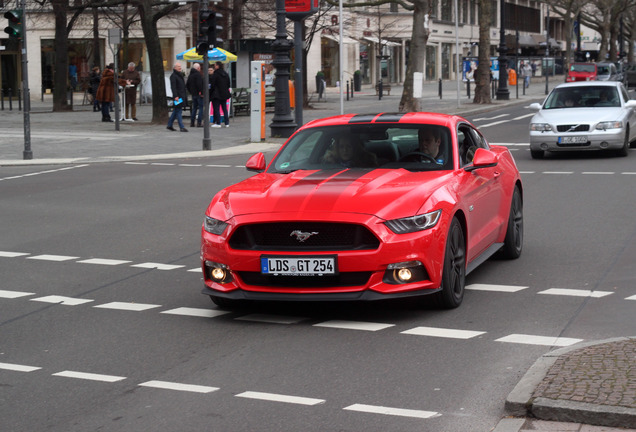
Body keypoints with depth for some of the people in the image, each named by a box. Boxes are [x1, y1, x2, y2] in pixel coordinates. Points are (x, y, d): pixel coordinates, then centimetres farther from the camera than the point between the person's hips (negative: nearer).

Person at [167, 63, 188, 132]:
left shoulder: (180, 75, 19)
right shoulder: (173, 76, -9)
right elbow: (173, 87, -17)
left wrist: (184, 96, 23)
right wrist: (175, 96, -25)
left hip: (182, 96, 9)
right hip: (177, 96, -9)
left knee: (176, 111, 12)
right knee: (178, 111, -8)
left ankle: (169, 125, 20)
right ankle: (181, 127, -10)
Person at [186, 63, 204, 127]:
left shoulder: (190, 75, 14)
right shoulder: (198, 74, -13)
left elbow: (187, 85, 20)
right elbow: (199, 84, -22)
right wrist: (201, 92, -17)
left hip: (193, 94, 8)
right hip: (199, 94, -8)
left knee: (194, 108, 14)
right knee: (201, 108, -5)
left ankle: (192, 123, 12)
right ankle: (199, 122, -11)